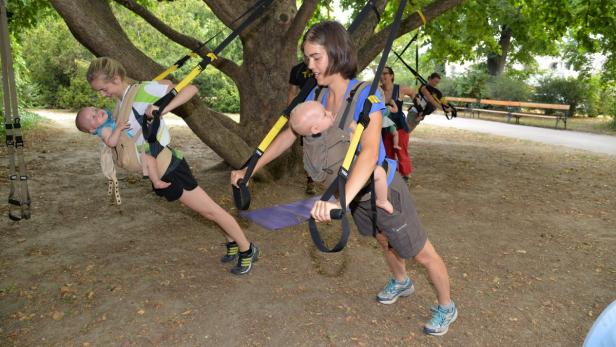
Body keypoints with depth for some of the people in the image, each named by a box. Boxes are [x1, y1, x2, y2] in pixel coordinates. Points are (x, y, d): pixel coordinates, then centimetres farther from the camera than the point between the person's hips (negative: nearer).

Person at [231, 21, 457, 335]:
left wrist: (341, 200, -58)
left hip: (383, 189, -6)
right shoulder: (316, 97, -9)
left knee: (421, 253, 10)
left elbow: (369, 152, -44)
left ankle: (446, 308, 36)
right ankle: (401, 282, 58)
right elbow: (288, 135, 1)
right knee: (384, 241, 30)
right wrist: (250, 170, -1)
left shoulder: (365, 96, -29)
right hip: (355, 192, 6)